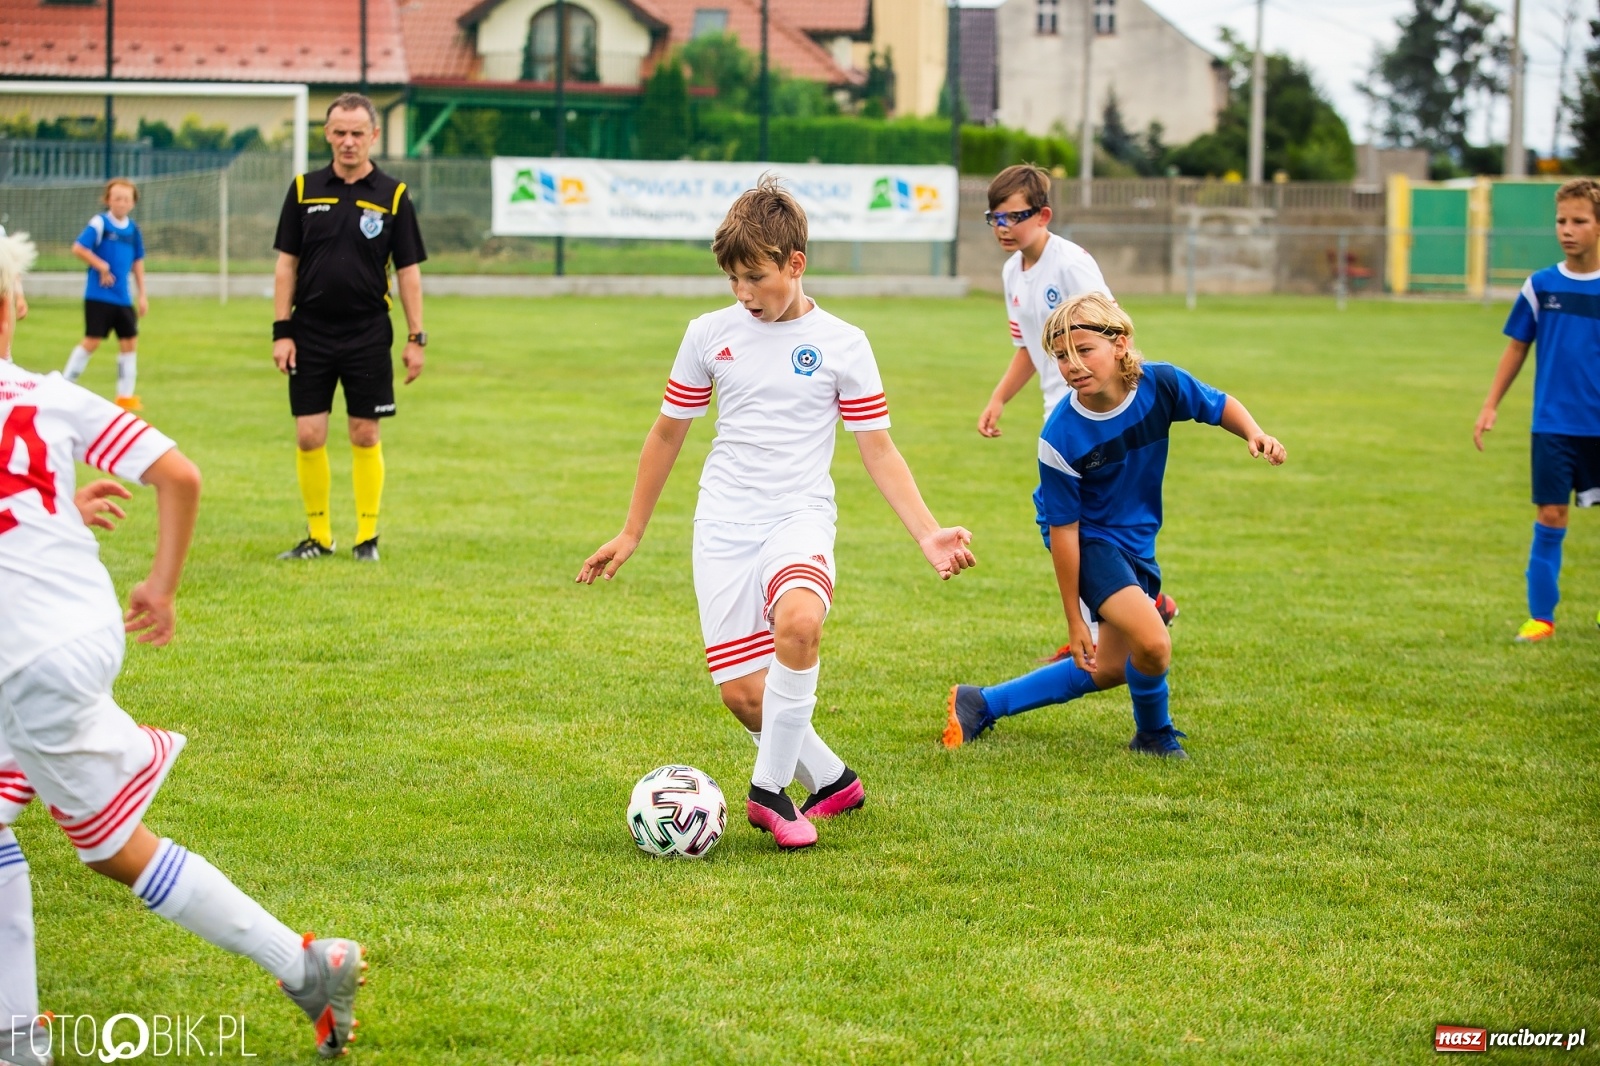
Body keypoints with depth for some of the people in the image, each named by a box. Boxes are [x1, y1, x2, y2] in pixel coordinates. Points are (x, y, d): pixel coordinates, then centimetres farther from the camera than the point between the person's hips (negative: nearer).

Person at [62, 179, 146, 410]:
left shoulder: (133, 229, 9)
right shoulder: (99, 223, -9)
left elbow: (137, 263, 16)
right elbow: (78, 248, -17)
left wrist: (142, 295, 13)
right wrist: (101, 266, -19)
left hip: (123, 298, 6)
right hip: (99, 295, -6)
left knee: (129, 341, 4)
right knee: (92, 341, -7)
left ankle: (126, 395, 13)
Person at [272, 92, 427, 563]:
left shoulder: (392, 195, 0)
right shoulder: (305, 189, 4)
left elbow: (408, 271, 3)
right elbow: (286, 263, 6)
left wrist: (416, 338, -1)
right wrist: (281, 330, 0)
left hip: (368, 334, -1)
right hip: (310, 334, 1)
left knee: (365, 435, 2)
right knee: (309, 436, 0)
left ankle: (368, 536, 13)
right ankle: (318, 536, 12)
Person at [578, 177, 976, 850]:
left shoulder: (842, 344, 0)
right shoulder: (710, 335, 6)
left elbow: (877, 449, 3)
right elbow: (667, 434, 18)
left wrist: (927, 534, -10)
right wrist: (630, 534, 22)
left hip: (799, 518, -3)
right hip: (723, 530, 3)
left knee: (797, 620, -35)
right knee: (743, 692, -7)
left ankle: (770, 789, -19)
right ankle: (831, 780, 22)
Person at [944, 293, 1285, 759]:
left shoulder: (1162, 384, -20)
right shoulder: (1060, 439, -29)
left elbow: (1220, 405, 2)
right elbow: (1063, 530, -21)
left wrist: (1254, 433, -21)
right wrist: (1074, 619, -16)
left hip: (1137, 540, 6)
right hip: (1090, 540, -6)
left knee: (1107, 669, 18)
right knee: (1152, 643, -25)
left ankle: (982, 704, 31)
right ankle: (1154, 735, 7)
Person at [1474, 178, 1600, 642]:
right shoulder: (1540, 286, 0)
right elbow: (1517, 348, 9)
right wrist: (1490, 407, 8)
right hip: (1554, 425, 0)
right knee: (1550, 516, -2)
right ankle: (1541, 616, 6)